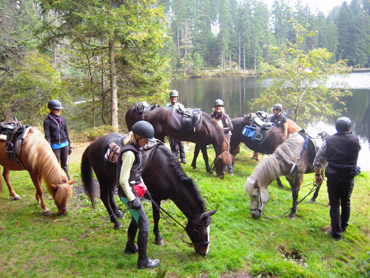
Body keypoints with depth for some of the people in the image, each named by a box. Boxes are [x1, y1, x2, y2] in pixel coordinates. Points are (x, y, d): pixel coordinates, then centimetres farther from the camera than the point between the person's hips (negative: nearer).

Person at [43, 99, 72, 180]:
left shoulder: (62, 120, 8)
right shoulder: (47, 121, -6)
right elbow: (47, 136, -9)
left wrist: (69, 146, 13)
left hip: (64, 144, 4)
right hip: (55, 146, -4)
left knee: (64, 165, 13)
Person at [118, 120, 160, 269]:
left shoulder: (135, 149, 6)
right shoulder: (129, 153, -24)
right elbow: (123, 180, -25)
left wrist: (142, 186, 22)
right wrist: (132, 200, -22)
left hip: (134, 190, 10)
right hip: (128, 193, -10)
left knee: (136, 219, 26)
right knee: (144, 224, -2)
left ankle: (130, 247, 47)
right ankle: (143, 261, 10)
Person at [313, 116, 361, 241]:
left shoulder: (329, 140, -7)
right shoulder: (355, 140, -6)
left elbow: (317, 161, -5)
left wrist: (317, 175, 7)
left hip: (333, 178, -2)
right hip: (349, 178, 2)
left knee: (334, 205, 9)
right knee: (346, 203, 21)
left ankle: (336, 232, 12)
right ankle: (343, 226, 39)